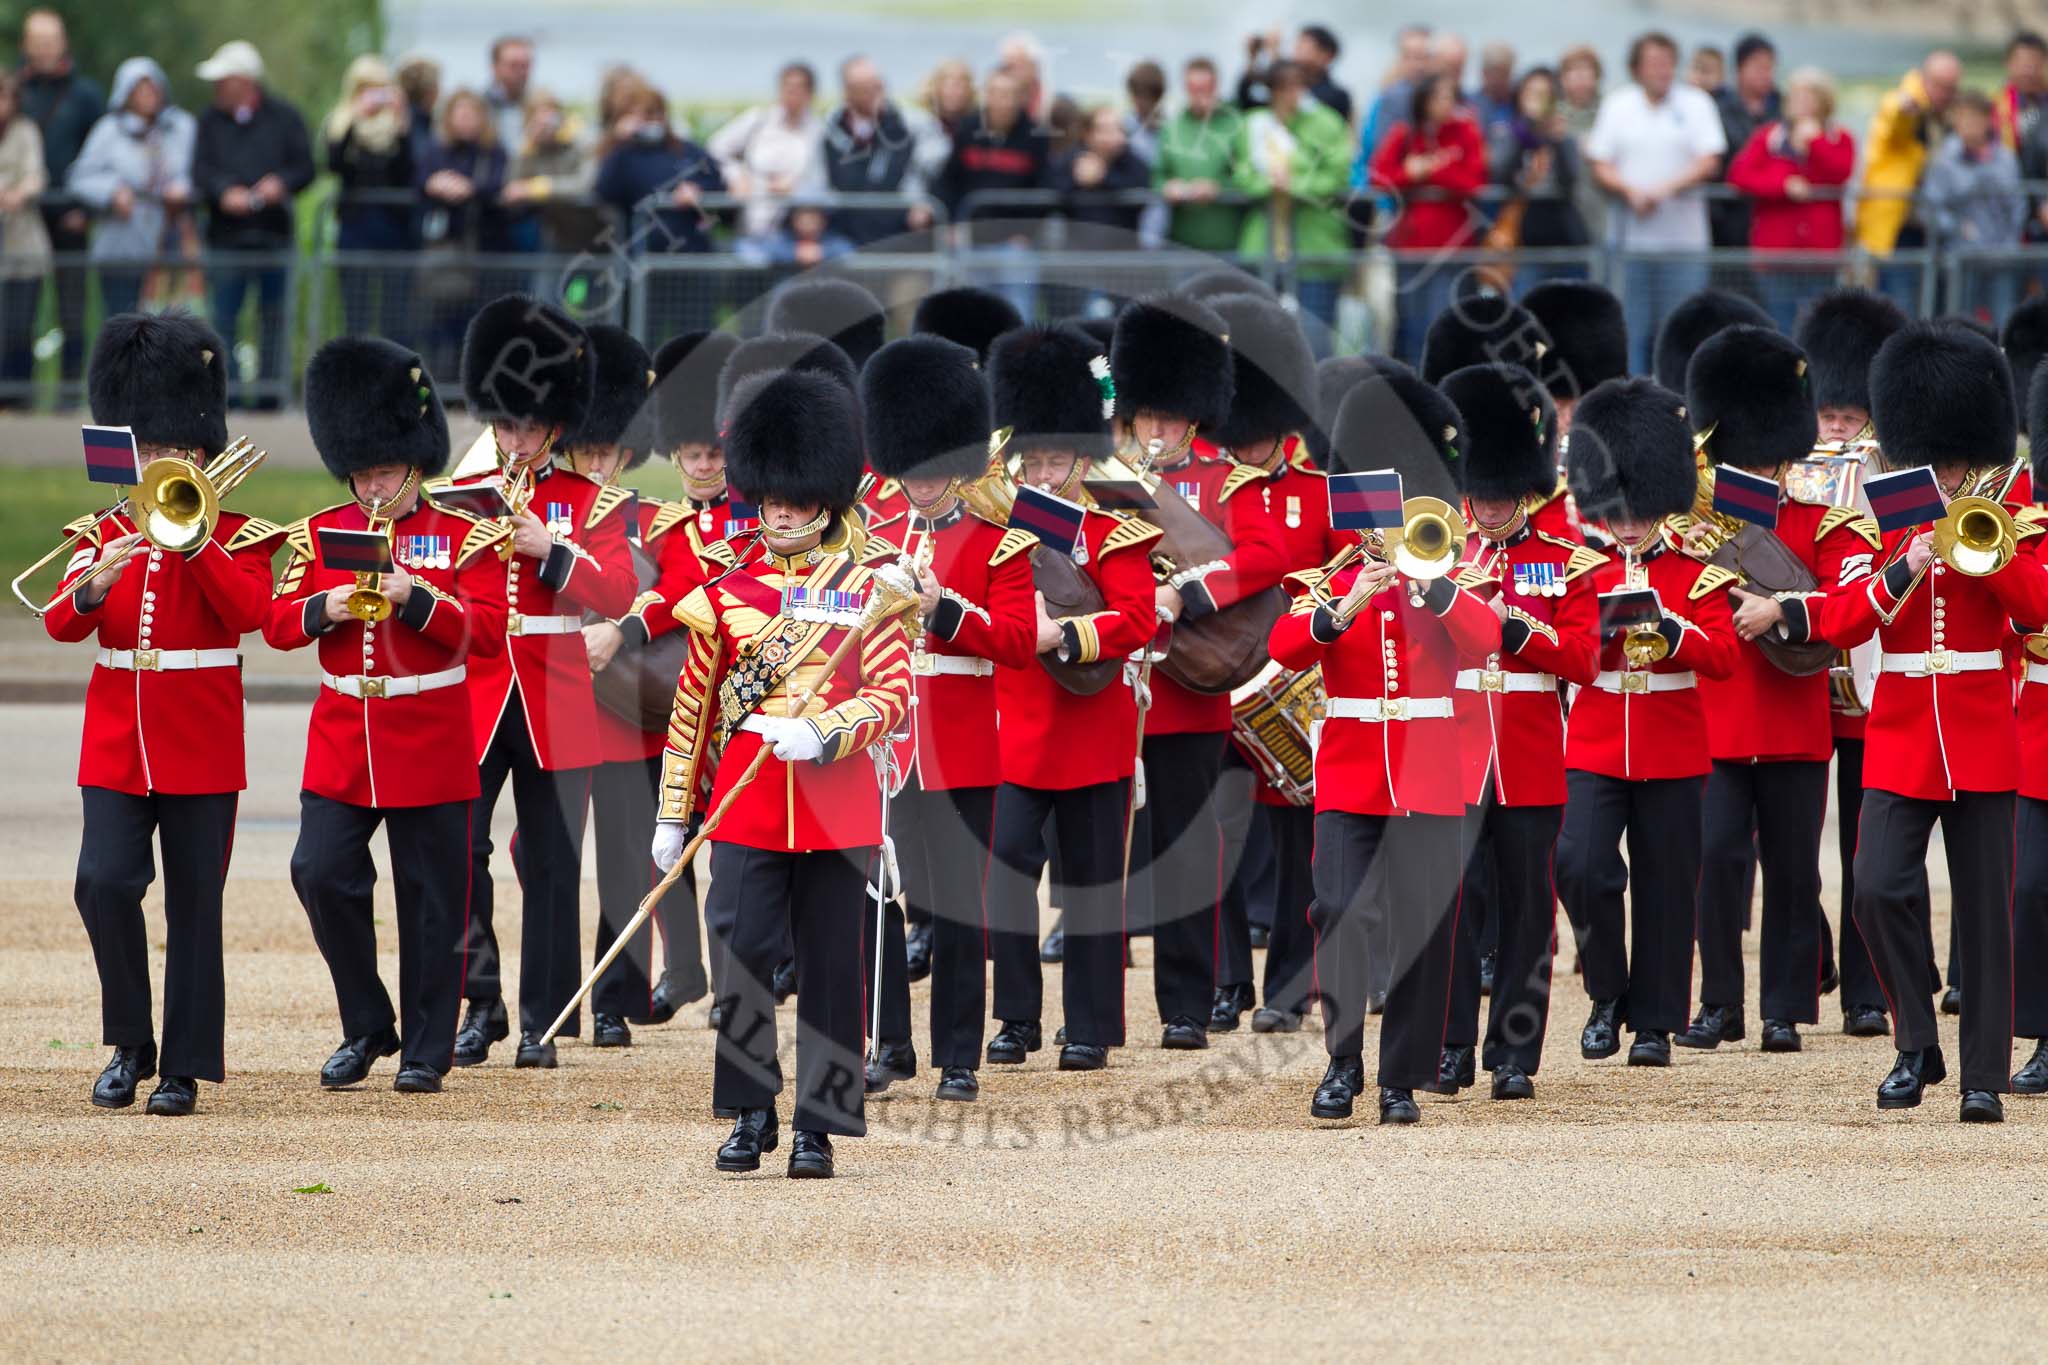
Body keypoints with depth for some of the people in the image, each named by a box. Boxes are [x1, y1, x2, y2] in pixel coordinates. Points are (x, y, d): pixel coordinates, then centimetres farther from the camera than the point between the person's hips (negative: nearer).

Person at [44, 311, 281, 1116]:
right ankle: (129, 1043, 3)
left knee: (194, 907, 0)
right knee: (105, 881, -13)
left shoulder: (237, 536, 2)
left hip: (201, 751, -2)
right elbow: (61, 625, -2)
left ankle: (185, 1066, 6)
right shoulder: (103, 533, 9)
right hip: (116, 745, 2)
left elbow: (248, 612, -15)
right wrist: (97, 582, -22)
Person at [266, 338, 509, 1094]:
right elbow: (278, 625, 5)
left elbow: (487, 629, -8)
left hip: (429, 741, -2)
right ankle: (367, 1027, 7)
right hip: (341, 743, 3)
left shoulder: (464, 535, 0)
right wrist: (324, 609, -16)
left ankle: (425, 1050, 12)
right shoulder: (320, 534, 8)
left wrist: (414, 599, -22)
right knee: (321, 873, -10)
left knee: (431, 901, 2)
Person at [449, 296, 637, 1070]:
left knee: (551, 864, 1)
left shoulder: (591, 504, 4)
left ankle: (542, 1023, 7)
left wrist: (549, 549, -19)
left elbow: (617, 596, -8)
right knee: (458, 848, -10)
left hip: (554, 705, -1)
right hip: (471, 694, 1)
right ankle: (480, 1005, 0)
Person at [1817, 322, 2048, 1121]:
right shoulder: (1881, 531, 5)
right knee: (1879, 891, -14)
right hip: (1899, 744, 1)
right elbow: (1838, 622, -8)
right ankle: (1917, 1047, 2)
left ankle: (1984, 1076, 6)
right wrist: (1905, 569, -21)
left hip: (1981, 746, -1)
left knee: (1984, 912, 1)